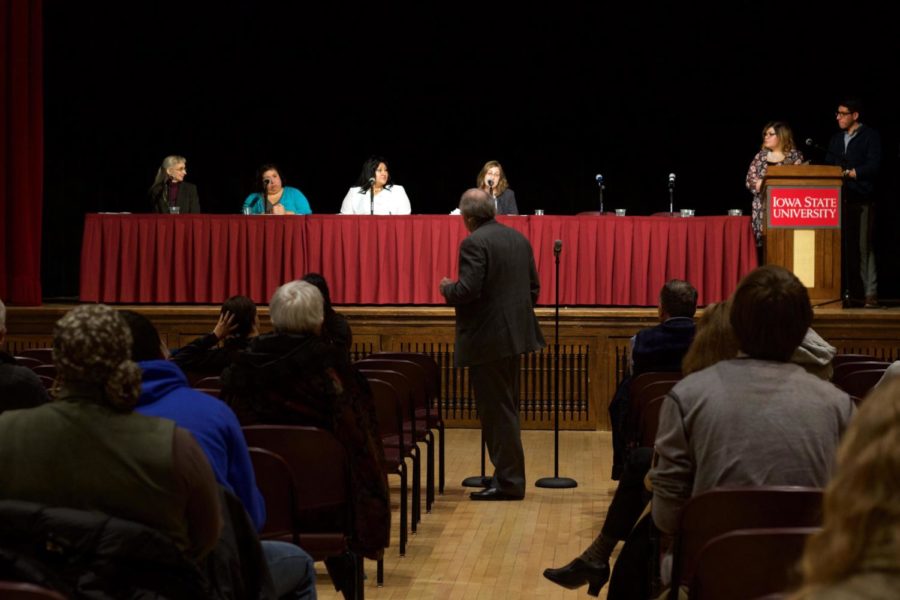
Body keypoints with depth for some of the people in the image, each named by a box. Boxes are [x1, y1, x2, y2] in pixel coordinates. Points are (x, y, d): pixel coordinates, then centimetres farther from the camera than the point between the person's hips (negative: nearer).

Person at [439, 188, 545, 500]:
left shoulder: (474, 243, -15)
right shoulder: (518, 238, 10)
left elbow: (467, 290, -23)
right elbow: (534, 286, 14)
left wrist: (447, 288, -3)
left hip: (487, 339, -9)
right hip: (515, 333, 9)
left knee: (496, 411, -2)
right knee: (506, 408, 17)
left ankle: (509, 481, 2)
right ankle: (508, 475, 23)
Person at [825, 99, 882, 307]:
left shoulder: (870, 136, 3)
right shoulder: (836, 139, 20)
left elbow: (873, 165, -8)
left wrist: (847, 173, -11)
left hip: (862, 199, -5)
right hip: (840, 198, 5)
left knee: (864, 246, -9)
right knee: (842, 245, 2)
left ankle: (870, 293, -8)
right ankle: (846, 290, 6)